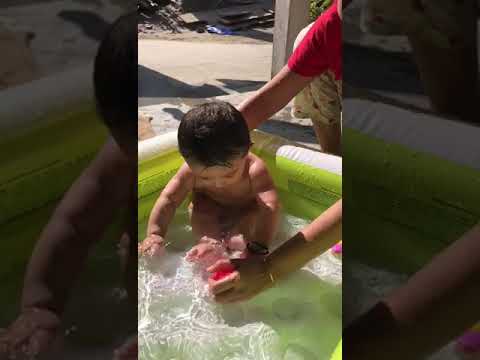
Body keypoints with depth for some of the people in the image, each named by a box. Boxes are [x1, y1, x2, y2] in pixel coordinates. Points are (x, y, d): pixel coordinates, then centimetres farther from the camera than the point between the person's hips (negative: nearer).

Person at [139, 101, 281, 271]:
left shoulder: (255, 170, -37)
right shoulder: (191, 171, -28)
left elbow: (271, 207, -48)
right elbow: (168, 200, -25)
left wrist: (258, 248, -61)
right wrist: (154, 234, -39)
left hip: (246, 215, -2)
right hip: (213, 216, 2)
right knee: (199, 207, -27)